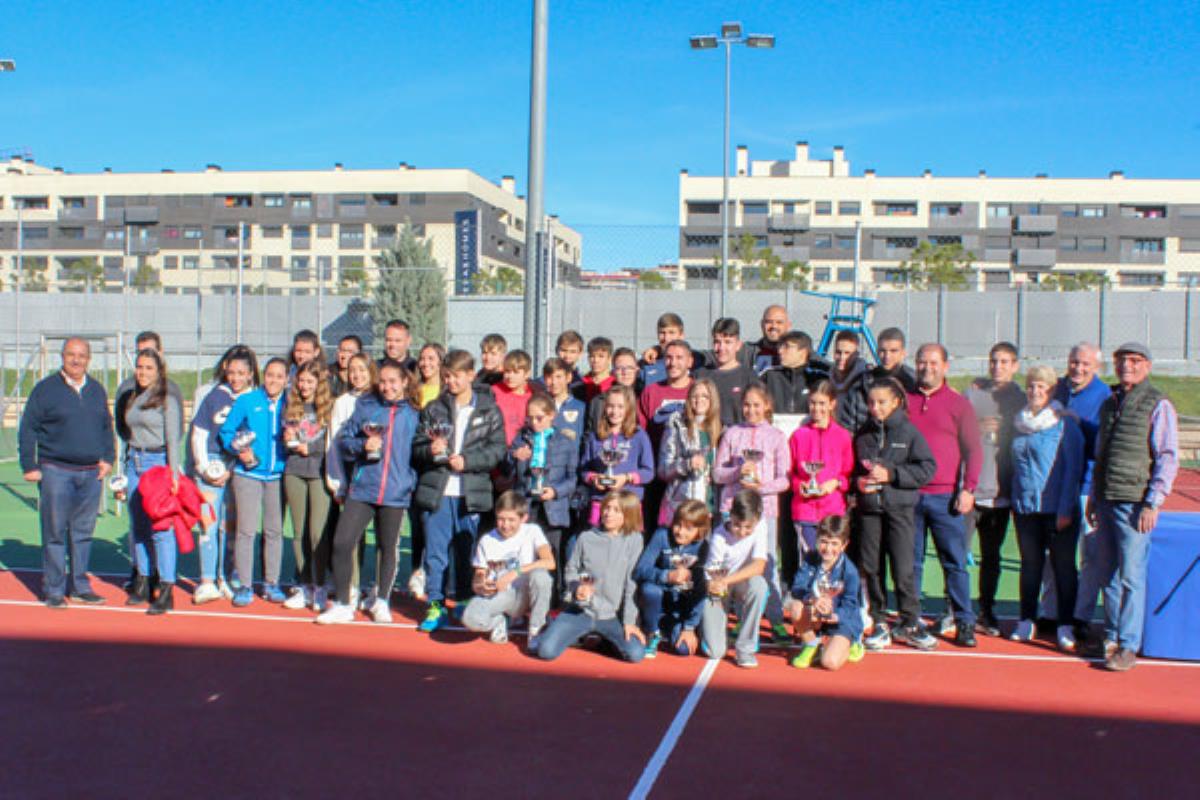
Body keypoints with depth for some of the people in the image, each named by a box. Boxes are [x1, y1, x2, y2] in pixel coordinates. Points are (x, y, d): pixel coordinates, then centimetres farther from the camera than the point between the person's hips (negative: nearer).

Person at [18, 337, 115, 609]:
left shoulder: (97, 390, 13)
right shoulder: (46, 389, -1)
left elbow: (106, 427, 22)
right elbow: (27, 429, -1)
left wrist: (108, 458, 11)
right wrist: (29, 466, -6)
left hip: (91, 473, 4)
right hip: (56, 471, -4)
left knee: (84, 532, 9)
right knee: (55, 532, -1)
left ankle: (79, 586, 18)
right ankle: (53, 590, 8)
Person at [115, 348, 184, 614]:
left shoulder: (167, 400, -5)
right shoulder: (131, 398, 14)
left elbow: (173, 439, -8)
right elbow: (125, 431, 19)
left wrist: (173, 473, -14)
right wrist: (125, 475, 17)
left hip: (158, 462, -6)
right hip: (134, 462, 7)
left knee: (160, 527, -9)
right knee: (137, 526, 10)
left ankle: (166, 592, -7)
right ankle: (141, 584, 20)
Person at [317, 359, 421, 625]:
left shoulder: (414, 413, 3)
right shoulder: (366, 406, 5)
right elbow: (344, 440, 8)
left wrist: (413, 481, -4)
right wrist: (362, 445, -12)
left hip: (395, 491, 0)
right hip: (361, 488, 1)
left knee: (388, 547, 11)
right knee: (342, 543, -7)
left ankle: (381, 601, 31)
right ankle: (342, 605, 8)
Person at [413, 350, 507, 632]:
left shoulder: (489, 410, 2)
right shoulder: (433, 409, 8)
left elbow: (497, 449, -2)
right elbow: (417, 447, 9)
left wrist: (467, 461, -13)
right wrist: (430, 451, -13)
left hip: (470, 493, -1)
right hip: (436, 491, 1)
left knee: (466, 551, 8)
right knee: (435, 552, 3)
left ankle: (464, 603, 22)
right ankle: (436, 606, 11)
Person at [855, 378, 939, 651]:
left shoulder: (908, 431, -3)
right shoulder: (863, 434, 9)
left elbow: (927, 468, -7)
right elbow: (852, 468, 18)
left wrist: (891, 474, -14)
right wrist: (857, 481, -3)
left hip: (900, 507, -4)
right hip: (868, 508, 4)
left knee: (903, 568, -4)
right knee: (870, 567, 6)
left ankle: (910, 624, 12)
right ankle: (879, 624, 18)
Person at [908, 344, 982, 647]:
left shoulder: (958, 403, 4)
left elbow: (973, 450, 3)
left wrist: (968, 488, -7)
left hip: (946, 497, -2)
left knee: (955, 562, 0)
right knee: (910, 561, 8)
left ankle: (965, 622, 7)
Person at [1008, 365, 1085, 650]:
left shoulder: (1065, 422, -5)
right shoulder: (1021, 422, 10)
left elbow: (1073, 468, -7)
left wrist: (1065, 509, -12)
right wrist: (1015, 498, 8)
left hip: (1058, 509, -4)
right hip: (1025, 507, 4)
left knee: (1063, 566, 2)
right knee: (1030, 564, 11)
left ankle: (1065, 626, 10)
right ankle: (1026, 621, 20)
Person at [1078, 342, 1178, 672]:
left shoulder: (1158, 405, -4)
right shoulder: (1109, 404, 16)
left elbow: (1168, 458, -7)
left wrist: (1153, 503, -13)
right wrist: (1093, 497, 18)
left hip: (1135, 503, -6)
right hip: (1107, 501, 6)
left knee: (1131, 576, -4)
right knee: (1107, 574, 10)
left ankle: (1128, 646, 4)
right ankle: (1111, 637, 22)